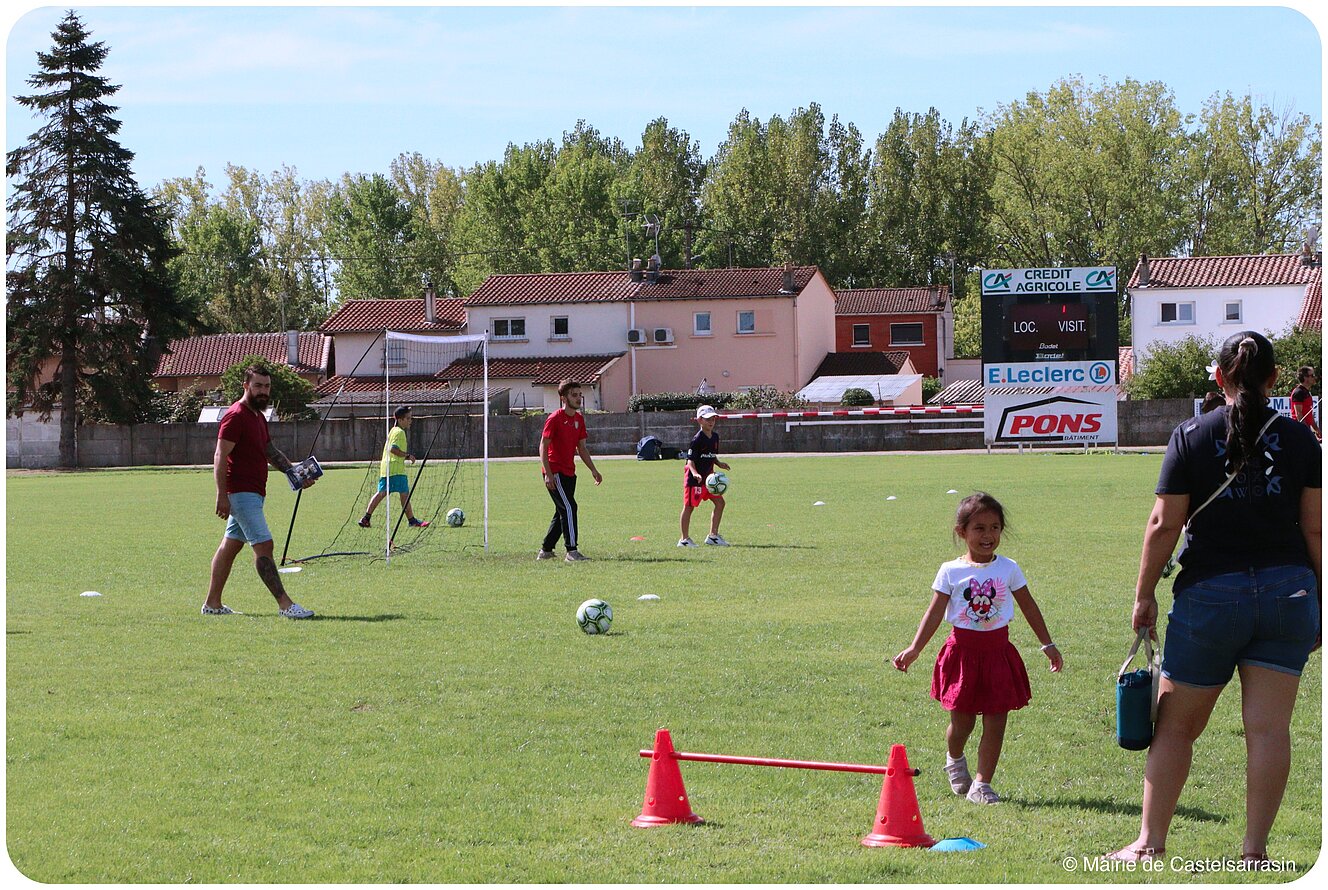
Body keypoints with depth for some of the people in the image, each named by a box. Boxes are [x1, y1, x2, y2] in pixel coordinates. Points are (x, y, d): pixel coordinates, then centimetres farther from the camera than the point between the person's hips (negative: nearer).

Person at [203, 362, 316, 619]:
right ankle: (285, 604, -18)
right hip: (242, 492, -10)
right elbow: (220, 457, -17)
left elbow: (271, 452, 24)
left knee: (230, 546, 13)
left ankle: (212, 603, 19)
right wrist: (222, 495, -23)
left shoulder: (258, 417, 17)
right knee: (264, 545, -14)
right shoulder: (236, 416, -13)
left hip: (253, 493, 10)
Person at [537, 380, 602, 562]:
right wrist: (548, 474, -20)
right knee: (569, 507, -16)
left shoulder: (579, 419, 11)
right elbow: (543, 447, -13)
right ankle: (572, 552, -16)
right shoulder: (555, 419, -12)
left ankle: (545, 550, 21)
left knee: (562, 512, 12)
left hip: (569, 473, 9)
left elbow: (582, 448, 18)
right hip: (555, 472, -9)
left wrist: (593, 470, 11)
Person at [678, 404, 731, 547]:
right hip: (694, 478, -8)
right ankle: (685, 539, 6)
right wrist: (695, 473, -35)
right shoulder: (697, 439, -16)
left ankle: (713, 536, 9)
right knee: (689, 507, -1)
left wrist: (719, 463, 3)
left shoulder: (715, 437, 8)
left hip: (708, 476, 8)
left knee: (720, 502, 2)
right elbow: (690, 460, -18)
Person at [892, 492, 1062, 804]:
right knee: (962, 722, 6)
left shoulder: (1008, 569, 2)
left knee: (995, 723, -2)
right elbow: (935, 613, -2)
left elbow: (1029, 607, 11)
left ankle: (981, 784, 6)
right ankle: (954, 760, 38)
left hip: (998, 651, 1)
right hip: (963, 649, -1)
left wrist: (1048, 644, 13)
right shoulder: (951, 571, -3)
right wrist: (914, 649, -11)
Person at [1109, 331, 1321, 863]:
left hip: (1210, 594, -1)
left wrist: (1144, 595, 4)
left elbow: (1164, 525, -5)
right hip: (1287, 591, 1)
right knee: (1268, 727, 2)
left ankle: (1151, 843, 12)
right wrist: (1319, 598, 10)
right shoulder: (1299, 438, 2)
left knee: (1176, 724, 9)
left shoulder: (1191, 437, -2)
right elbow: (1314, 525, 1)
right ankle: (1255, 850, 2)